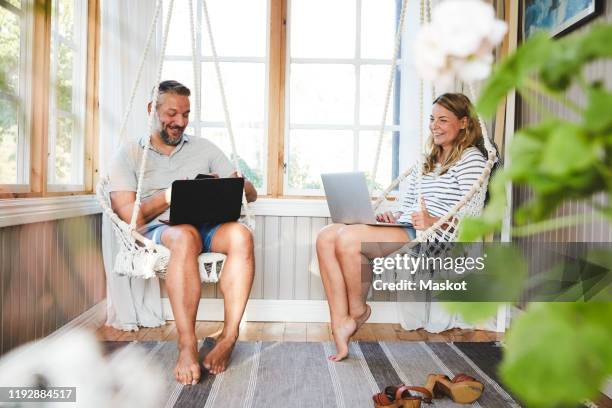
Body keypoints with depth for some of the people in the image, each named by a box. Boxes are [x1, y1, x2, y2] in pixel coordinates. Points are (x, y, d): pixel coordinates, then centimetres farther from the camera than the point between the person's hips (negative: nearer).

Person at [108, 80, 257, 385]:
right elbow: (126, 214, 0)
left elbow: (250, 193, 15)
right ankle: (187, 346, -33)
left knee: (241, 235, -32)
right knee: (185, 237, -38)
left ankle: (228, 338, -27)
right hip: (157, 231, -2)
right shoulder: (129, 155, 13)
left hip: (207, 225, 3)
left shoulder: (204, 148, 20)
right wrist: (168, 196, -15)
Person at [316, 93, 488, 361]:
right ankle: (340, 322, -19)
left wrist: (433, 223, -24)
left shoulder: (471, 160, 2)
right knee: (326, 236, -14)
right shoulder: (425, 162, 27)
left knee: (349, 237, -28)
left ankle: (358, 309, -4)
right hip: (405, 232, 8)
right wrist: (392, 216, 3)